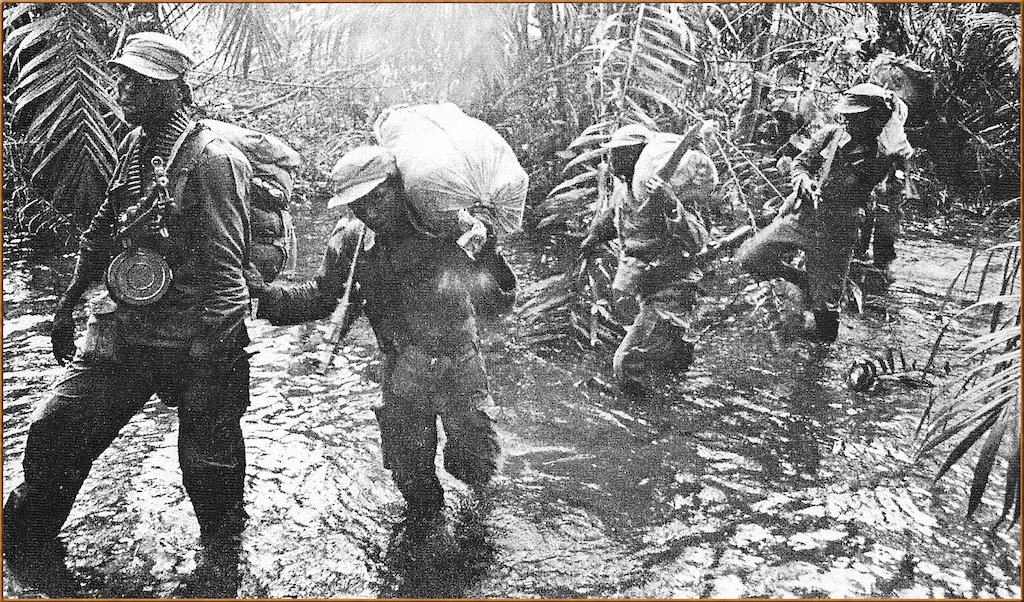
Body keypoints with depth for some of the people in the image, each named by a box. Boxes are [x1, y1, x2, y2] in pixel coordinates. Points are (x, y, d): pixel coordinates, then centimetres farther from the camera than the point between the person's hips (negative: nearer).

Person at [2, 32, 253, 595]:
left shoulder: (212, 159, -15)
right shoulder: (132, 148, 9)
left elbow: (223, 272, -18)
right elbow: (102, 232, 21)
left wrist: (213, 364, -20)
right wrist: (67, 304, 23)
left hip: (193, 343, -6)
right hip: (119, 329, 6)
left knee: (207, 463, 7)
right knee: (53, 433, 2)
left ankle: (220, 555, 34)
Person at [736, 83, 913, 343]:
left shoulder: (880, 154, -10)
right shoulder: (830, 135, 3)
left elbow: (899, 152, -34)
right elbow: (800, 162, 13)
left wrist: (893, 112, -19)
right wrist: (803, 179, -11)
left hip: (836, 233, -4)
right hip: (799, 217, 4)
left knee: (825, 303, 3)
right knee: (748, 259, -2)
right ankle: (802, 279, 21)